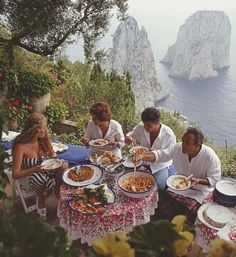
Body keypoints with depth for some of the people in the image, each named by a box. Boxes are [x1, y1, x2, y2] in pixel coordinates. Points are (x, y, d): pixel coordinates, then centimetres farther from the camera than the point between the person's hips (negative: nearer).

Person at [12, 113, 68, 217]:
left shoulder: (42, 140, -7)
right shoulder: (20, 146, -23)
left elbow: (52, 153, 12)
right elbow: (15, 174, -21)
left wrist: (54, 158, -11)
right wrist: (34, 169, -35)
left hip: (48, 171, 4)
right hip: (32, 178, -4)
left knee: (63, 166, -24)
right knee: (37, 177, -37)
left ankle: (59, 194, -3)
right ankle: (41, 200, -6)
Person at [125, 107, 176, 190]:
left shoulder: (169, 135, -22)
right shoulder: (141, 127, -14)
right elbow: (131, 135, 4)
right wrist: (128, 138, -22)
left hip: (160, 165, -3)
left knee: (158, 185, -25)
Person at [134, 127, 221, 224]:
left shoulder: (211, 157, -24)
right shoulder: (178, 147, -14)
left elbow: (214, 179, -15)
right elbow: (160, 155, -11)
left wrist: (198, 181, -33)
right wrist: (142, 157, -27)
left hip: (201, 190, -4)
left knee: (186, 208, -25)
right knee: (164, 200, -16)